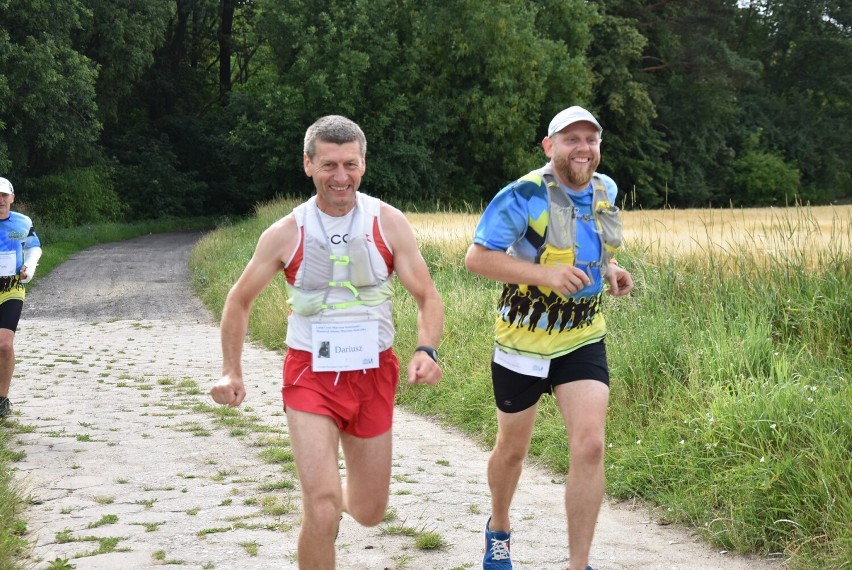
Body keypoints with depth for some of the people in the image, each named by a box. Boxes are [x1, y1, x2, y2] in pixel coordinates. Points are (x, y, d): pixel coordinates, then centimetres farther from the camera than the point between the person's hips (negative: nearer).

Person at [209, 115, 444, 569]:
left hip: (374, 375, 2)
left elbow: (427, 297, -6)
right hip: (310, 374, -2)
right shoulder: (285, 233, -6)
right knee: (322, 506, -18)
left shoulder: (388, 223, -7)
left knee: (368, 512, 15)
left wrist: (426, 350, -26)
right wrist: (231, 372, -4)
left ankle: (338, 496, 51)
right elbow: (239, 301, 6)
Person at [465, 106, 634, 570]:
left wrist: (611, 271, -1)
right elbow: (477, 257, -20)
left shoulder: (605, 191, 2)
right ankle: (499, 529, 44)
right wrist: (544, 274, -31)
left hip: (582, 340, 3)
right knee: (512, 450, 14)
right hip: (524, 341, -3)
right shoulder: (525, 196, -17)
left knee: (589, 448, -13)